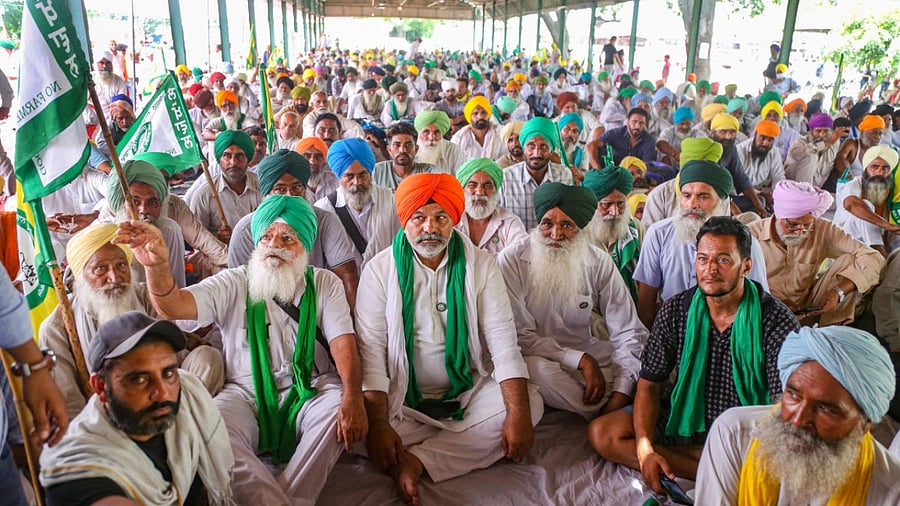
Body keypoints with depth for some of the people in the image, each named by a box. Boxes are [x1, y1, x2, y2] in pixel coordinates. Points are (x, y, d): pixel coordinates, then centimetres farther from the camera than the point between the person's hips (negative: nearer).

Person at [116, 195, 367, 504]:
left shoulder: (325, 284, 8)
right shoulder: (234, 284, 8)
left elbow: (342, 341, -6)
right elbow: (176, 306, -9)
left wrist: (353, 396, -25)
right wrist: (157, 266, -32)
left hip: (310, 390, 0)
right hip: (246, 394, 1)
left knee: (340, 407, -32)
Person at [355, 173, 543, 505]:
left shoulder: (480, 265, -2)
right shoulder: (380, 270, -5)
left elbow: (502, 340, -8)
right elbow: (371, 349, -11)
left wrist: (518, 414, -20)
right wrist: (378, 424, -23)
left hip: (469, 391, 2)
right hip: (403, 398, -1)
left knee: (531, 405, -21)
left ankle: (418, 461, -21)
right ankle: (471, 445, -13)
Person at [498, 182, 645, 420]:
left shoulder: (599, 263, -4)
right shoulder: (512, 259, -12)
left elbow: (628, 333, -6)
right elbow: (520, 336, -15)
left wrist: (620, 394, -19)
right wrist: (581, 361, -23)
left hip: (589, 353, 2)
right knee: (537, 368, -36)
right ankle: (603, 417, -13)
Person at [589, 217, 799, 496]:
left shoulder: (776, 321, -13)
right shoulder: (675, 310, -5)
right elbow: (649, 385, -3)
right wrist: (645, 449, -19)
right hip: (683, 419, 5)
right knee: (601, 433, -16)